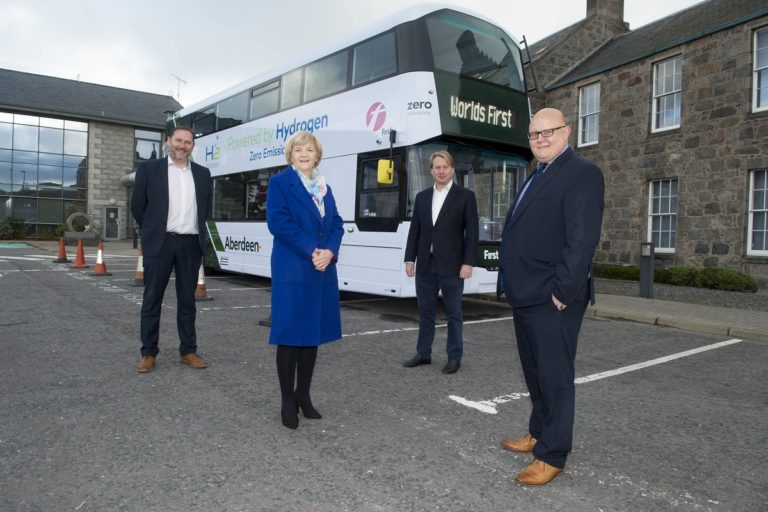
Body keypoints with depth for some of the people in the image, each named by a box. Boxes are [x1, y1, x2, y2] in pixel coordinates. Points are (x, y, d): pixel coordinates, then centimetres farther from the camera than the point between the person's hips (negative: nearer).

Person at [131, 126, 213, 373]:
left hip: (191, 244, 3)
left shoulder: (202, 174, 11)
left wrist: (197, 231, 13)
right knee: (152, 299, 4)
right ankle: (148, 353, 12)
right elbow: (137, 205, 5)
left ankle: (188, 351, 16)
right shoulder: (149, 168, 2)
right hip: (159, 242, -2)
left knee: (187, 299, 8)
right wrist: (152, 232, 9)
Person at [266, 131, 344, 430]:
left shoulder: (325, 188, 17)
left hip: (323, 271, 6)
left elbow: (336, 224, 10)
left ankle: (303, 394, 24)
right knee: (290, 335, 0)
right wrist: (311, 251, -17)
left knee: (314, 333, 11)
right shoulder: (279, 183, -1)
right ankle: (288, 401, 12)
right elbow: (278, 223, -13)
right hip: (292, 270, -6)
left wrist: (329, 251, -10)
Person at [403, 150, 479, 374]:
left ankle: (454, 357, 16)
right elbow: (414, 230, 11)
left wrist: (468, 262, -11)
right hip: (425, 265, 4)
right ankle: (423, 353, 24)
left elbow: (472, 232, -5)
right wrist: (410, 259, 5)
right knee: (425, 311, 12)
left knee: (453, 313, 5)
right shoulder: (422, 196, 11)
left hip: (452, 266, -4)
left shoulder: (465, 196, -1)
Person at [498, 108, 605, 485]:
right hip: (526, 296, 9)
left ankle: (552, 456, 14)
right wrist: (514, 285, 14)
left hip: (552, 300, -9)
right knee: (535, 372, 20)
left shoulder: (582, 174, -10)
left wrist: (563, 291, -21)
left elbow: (582, 239, -19)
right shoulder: (537, 177, 19)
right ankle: (538, 434, 36)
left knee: (554, 376, 1)